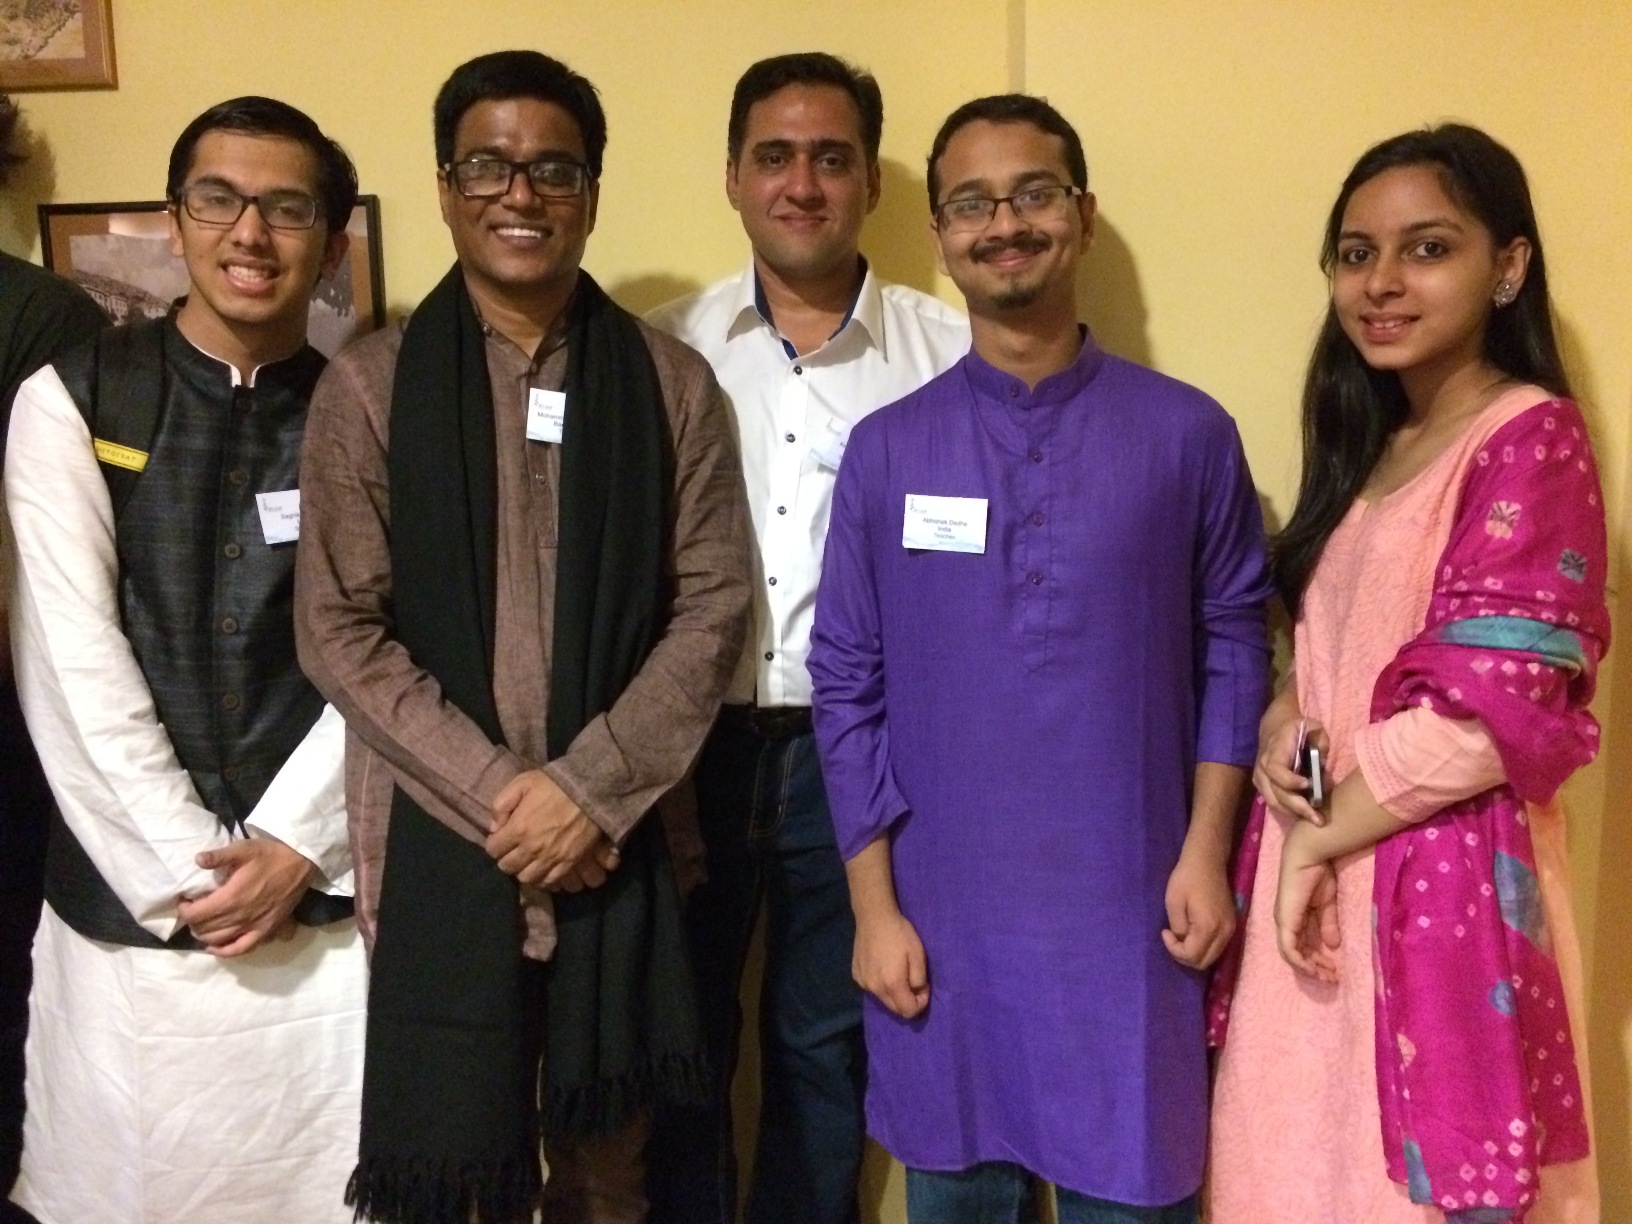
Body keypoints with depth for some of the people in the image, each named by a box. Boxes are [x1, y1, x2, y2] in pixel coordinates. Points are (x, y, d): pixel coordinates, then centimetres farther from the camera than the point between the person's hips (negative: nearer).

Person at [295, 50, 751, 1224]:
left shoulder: (671, 381, 3)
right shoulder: (367, 386, 1)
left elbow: (713, 605, -2)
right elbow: (340, 629, -3)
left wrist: (590, 788, -11)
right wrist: (495, 790, -11)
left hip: (622, 840, 1)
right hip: (438, 844, -1)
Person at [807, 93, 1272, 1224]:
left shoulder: (1188, 432, -1)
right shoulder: (886, 449, -1)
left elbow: (1233, 641, 3)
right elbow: (848, 687, 0)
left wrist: (1207, 849, -4)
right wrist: (874, 906, -2)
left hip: (1124, 918, -1)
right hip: (941, 921, 1)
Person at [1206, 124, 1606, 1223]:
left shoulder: (1531, 440, -12)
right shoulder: (1371, 451, 13)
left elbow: (1487, 714, -19)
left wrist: (1313, 837, -10)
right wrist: (1282, 728, -3)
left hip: (1443, 888, -7)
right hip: (1324, 885, 8)